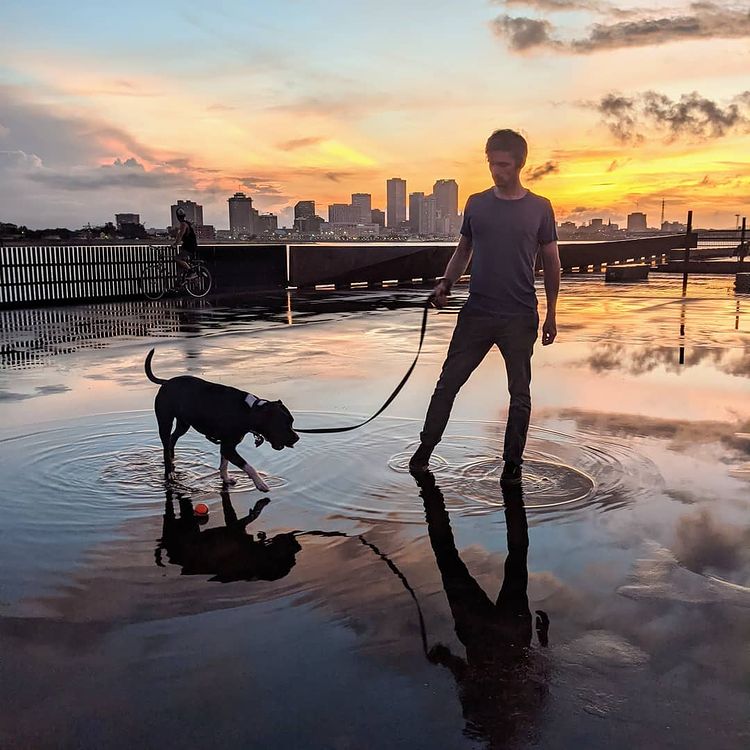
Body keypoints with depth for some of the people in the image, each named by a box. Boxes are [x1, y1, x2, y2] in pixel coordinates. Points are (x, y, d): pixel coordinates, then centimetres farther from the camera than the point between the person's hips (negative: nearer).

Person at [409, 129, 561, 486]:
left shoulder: (539, 208, 0)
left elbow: (551, 263, 5)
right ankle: (425, 447, 18)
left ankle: (512, 462, 20)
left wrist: (551, 315, 3)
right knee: (448, 382, 4)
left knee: (519, 392, 7)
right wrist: (446, 283, -5)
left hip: (520, 318, -1)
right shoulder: (476, 204, 5)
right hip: (476, 313, 2)